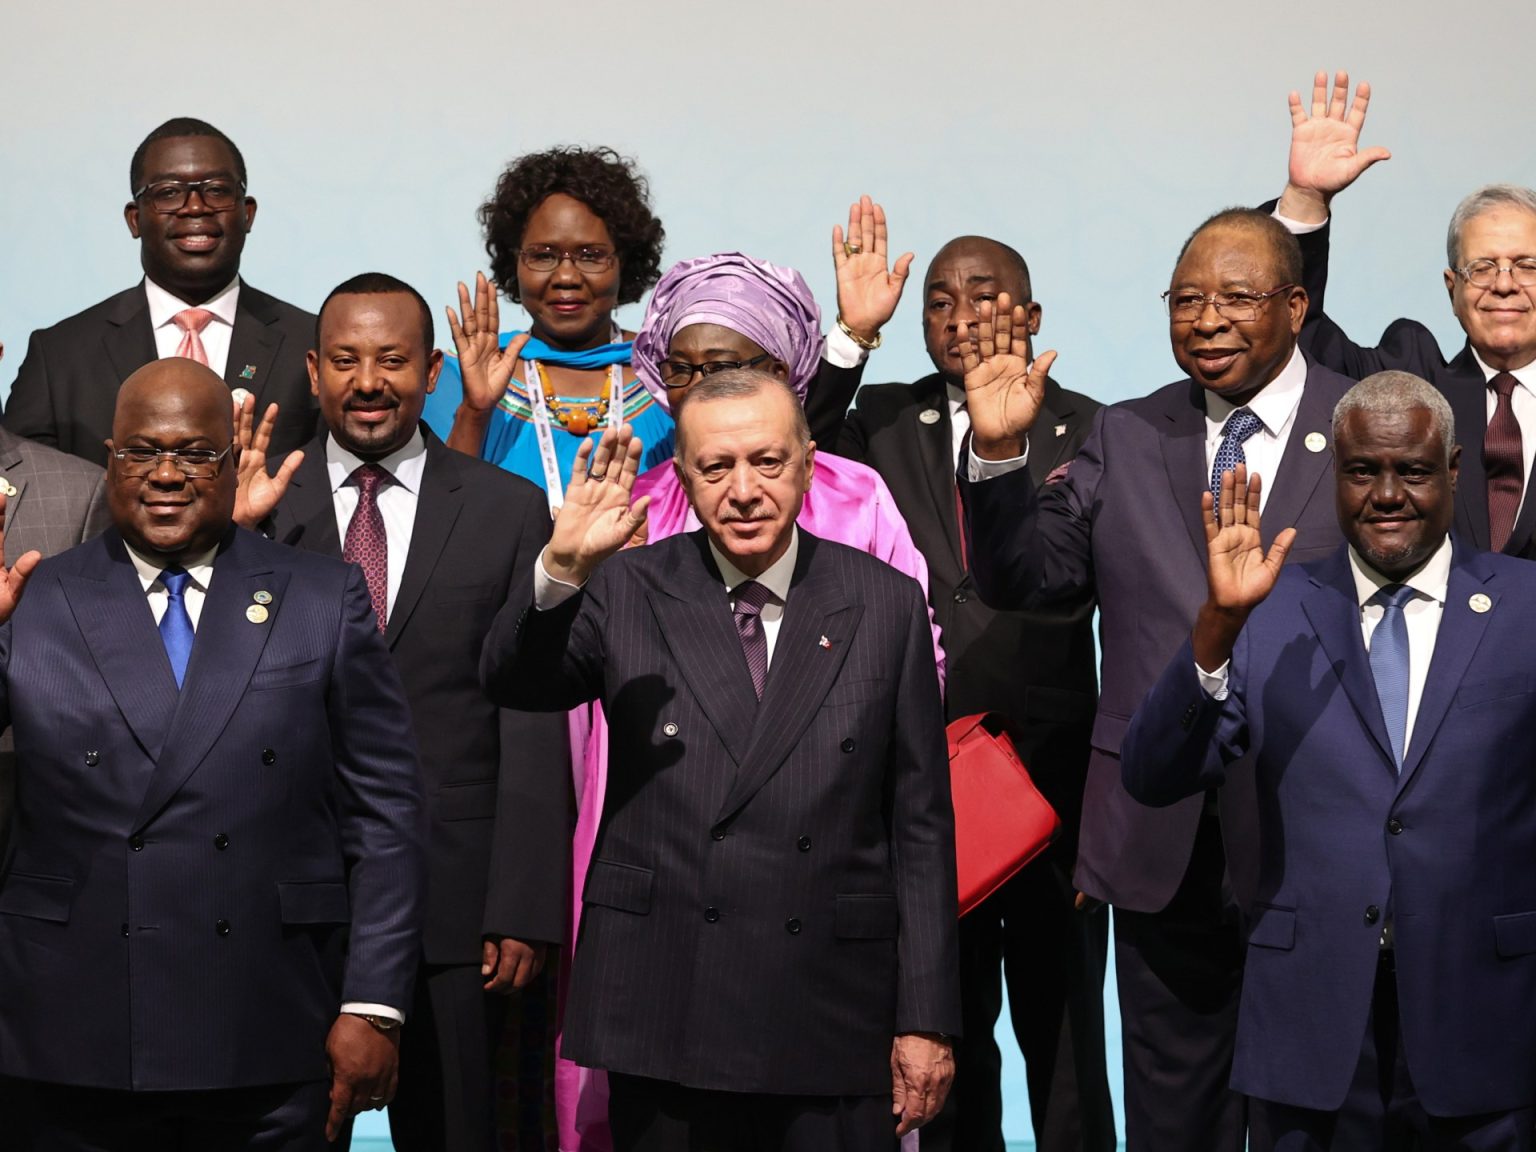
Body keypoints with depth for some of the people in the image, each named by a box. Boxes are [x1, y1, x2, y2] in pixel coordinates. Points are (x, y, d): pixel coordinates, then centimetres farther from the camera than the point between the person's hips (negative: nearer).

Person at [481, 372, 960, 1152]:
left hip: (834, 1029, 0)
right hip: (663, 1023, 0)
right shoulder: (629, 591, 4)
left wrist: (926, 1019, 1)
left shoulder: (886, 604, 4)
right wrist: (563, 566, -30)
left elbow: (920, 821, 3)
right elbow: (512, 681, -11)